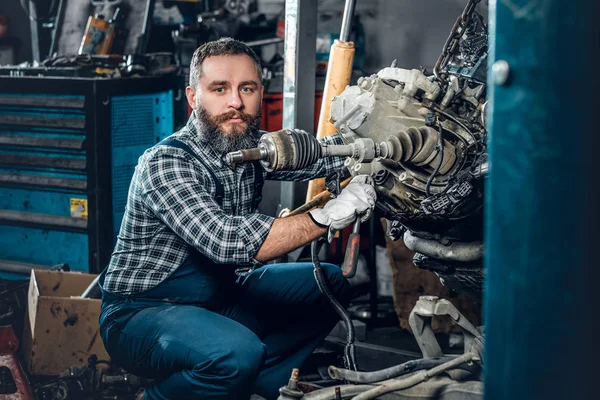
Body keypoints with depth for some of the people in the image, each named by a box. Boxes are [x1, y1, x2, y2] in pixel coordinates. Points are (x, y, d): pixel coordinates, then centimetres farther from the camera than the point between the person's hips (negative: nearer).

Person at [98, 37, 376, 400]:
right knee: (237, 352, -36)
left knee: (330, 284, 7)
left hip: (222, 296, 8)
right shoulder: (165, 163, -25)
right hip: (143, 312, -8)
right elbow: (226, 242, -37)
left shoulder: (253, 148, 0)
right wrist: (327, 216, -38)